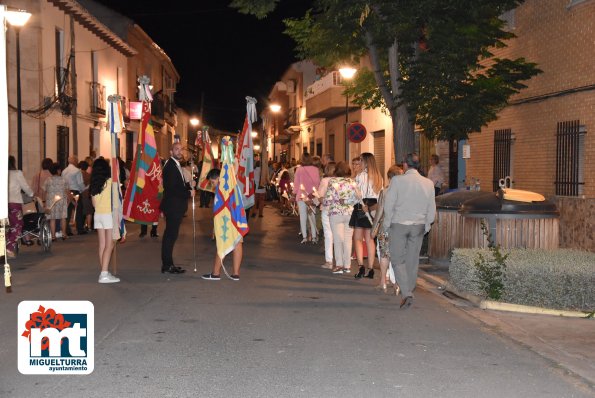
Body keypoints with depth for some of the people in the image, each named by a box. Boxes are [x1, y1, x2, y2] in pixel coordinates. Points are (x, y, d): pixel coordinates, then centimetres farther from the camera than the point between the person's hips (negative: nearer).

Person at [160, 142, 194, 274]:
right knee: (170, 235, -6)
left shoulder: (176, 165, 16)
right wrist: (188, 193, -15)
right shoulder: (170, 166, -16)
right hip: (172, 206, -10)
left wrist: (188, 186, 1)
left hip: (176, 206, 10)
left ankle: (167, 264, 19)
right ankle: (167, 265, -1)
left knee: (170, 235, 13)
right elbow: (172, 188, -22)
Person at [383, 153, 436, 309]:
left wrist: (387, 223, 4)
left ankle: (406, 293, -12)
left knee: (398, 260, 2)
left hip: (398, 224, -3)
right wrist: (426, 225, 18)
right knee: (412, 260, 14)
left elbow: (389, 204, -10)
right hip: (418, 225, 4)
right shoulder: (428, 183, 0)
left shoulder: (397, 180, -11)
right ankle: (409, 290, 24)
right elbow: (431, 209, 5)